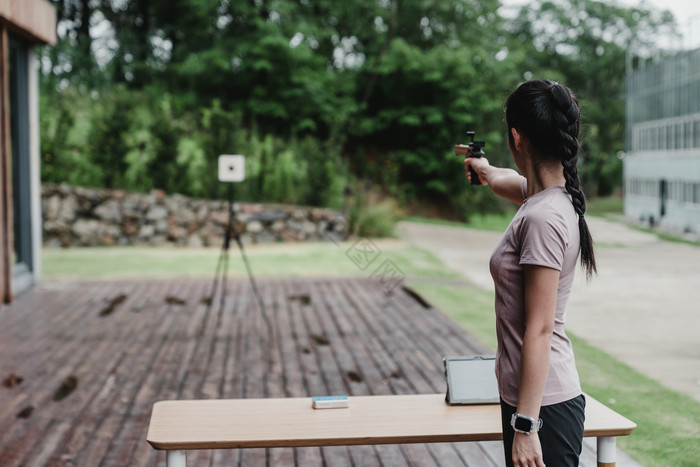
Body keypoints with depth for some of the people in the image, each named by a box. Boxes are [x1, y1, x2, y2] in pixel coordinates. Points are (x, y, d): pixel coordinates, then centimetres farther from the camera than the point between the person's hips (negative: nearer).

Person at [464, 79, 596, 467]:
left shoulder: (542, 219, -22)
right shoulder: (545, 195, 5)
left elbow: (539, 330, -23)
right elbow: (506, 181, 31)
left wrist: (526, 425, -20)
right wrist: (484, 169, 54)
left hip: (543, 405, -9)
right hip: (523, 395, 9)